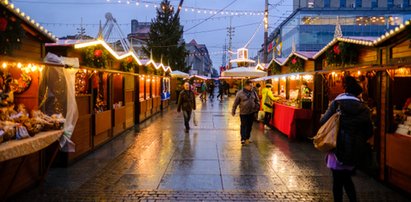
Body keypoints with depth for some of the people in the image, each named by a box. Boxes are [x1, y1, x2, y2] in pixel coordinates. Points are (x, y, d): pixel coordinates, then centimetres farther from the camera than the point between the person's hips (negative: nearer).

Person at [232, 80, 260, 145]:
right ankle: (243, 139, 2)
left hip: (251, 112, 5)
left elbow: (257, 101, 16)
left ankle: (247, 138, 25)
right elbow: (236, 103, -4)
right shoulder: (240, 93, -10)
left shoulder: (253, 93, 3)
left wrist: (257, 107, 5)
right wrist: (233, 111, -1)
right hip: (243, 113, -4)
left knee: (249, 126, 11)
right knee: (243, 126, -2)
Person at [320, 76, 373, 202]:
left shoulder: (337, 103, -5)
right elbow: (369, 131, 4)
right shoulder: (363, 108, 3)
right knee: (347, 178, 22)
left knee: (337, 181, 9)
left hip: (339, 148, -3)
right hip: (355, 150, 3)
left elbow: (323, 122, -10)